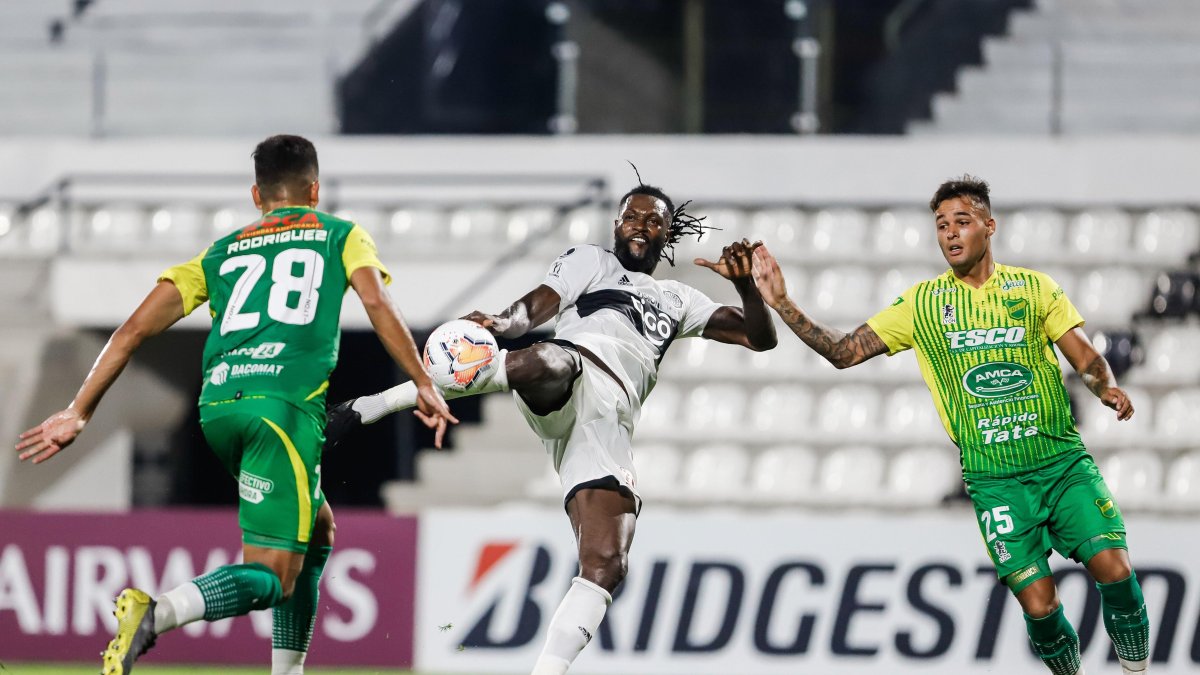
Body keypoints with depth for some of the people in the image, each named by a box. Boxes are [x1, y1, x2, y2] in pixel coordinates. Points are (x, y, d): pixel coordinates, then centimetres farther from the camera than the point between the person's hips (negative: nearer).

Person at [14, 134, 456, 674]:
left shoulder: (220, 253, 26)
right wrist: (422, 383, -1)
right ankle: (156, 615, -35)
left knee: (316, 531, 26)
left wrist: (78, 412, 17)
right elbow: (376, 302, -2)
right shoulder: (341, 236, 19)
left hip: (218, 407, 5)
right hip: (285, 405, -5)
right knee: (272, 578, -7)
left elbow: (136, 329, 17)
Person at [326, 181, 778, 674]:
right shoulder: (590, 262, 25)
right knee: (545, 365, -43)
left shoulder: (678, 302, 38)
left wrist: (745, 284, 13)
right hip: (573, 383, -5)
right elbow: (535, 306, 6)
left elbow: (760, 337, 35)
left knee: (606, 566, -12)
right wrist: (501, 323, -19)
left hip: (609, 426, 5)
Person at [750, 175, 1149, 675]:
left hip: (1062, 460, 0)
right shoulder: (922, 304, 5)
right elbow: (844, 351, 4)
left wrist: (1107, 387, -16)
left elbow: (1086, 358, 6)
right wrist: (782, 304, -6)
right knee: (1039, 605, -10)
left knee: (1114, 570, -15)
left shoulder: (1033, 287, 5)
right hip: (994, 478, 0)